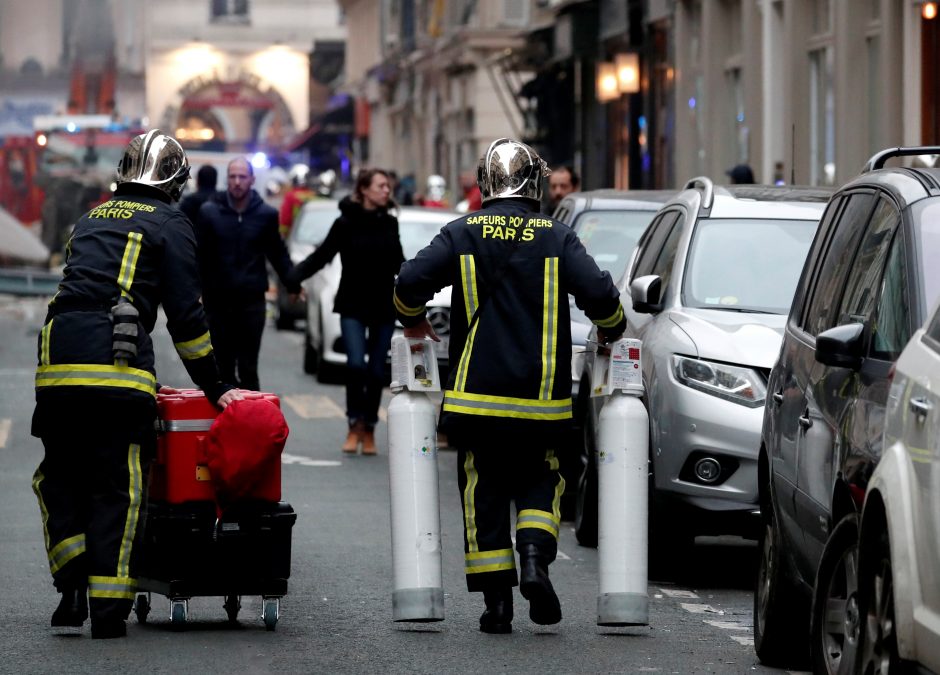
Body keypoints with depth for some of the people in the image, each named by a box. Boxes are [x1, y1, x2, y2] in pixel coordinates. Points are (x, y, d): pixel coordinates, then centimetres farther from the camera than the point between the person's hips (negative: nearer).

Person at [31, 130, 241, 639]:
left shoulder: (91, 218, 26)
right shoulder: (170, 224, 10)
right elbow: (185, 314, 5)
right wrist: (214, 389, 12)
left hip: (57, 358, 4)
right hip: (119, 365, -4)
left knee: (60, 476, 16)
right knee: (116, 486, 1)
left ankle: (74, 584, -2)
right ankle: (108, 609, -4)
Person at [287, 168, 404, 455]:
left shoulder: (389, 223, 7)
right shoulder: (346, 223, -6)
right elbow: (321, 256, -7)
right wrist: (293, 277, -19)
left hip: (384, 306, 4)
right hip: (353, 305, -4)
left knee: (376, 370, 3)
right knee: (356, 364, -16)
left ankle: (369, 430, 14)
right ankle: (355, 425, -1)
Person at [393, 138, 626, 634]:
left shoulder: (463, 234, 1)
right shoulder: (557, 238, -1)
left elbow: (411, 281, -7)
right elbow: (599, 293, -8)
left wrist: (413, 321, 14)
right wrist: (611, 330, 13)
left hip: (476, 393, 0)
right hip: (541, 398, 0)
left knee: (484, 493, 7)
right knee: (540, 480, 16)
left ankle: (496, 600, 3)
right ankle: (535, 557, -10)